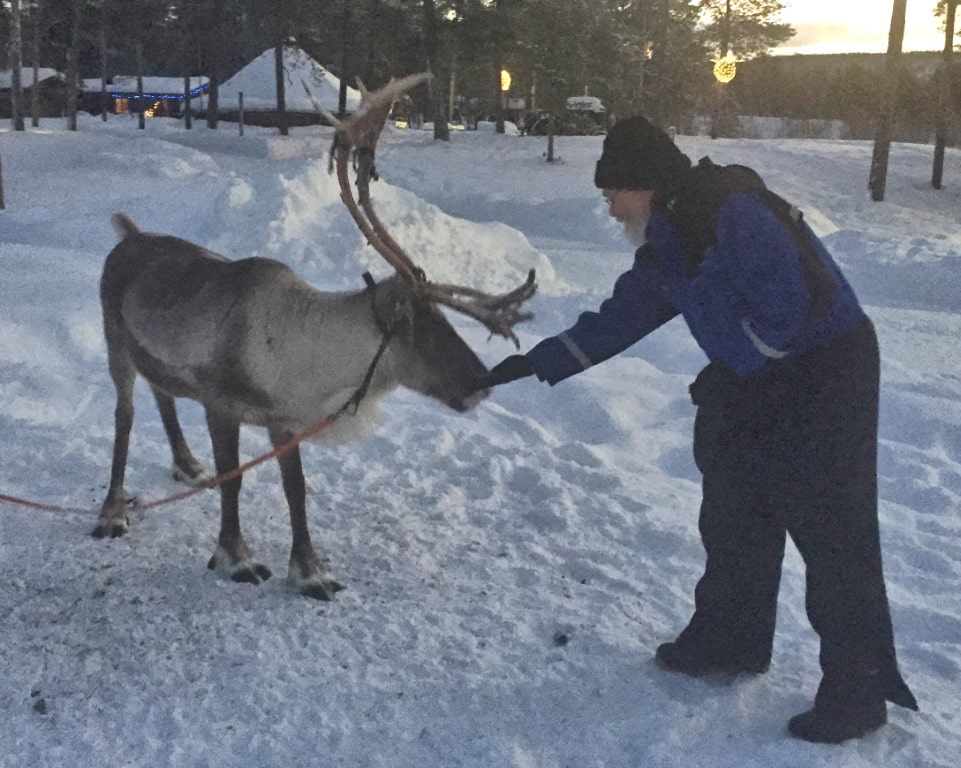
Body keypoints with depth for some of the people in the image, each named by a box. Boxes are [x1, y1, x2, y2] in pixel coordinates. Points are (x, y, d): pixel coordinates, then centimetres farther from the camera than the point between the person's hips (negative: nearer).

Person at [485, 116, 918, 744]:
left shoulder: (733, 213, -22)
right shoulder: (667, 249, 7)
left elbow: (796, 300, -28)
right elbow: (617, 321, 14)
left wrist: (730, 376, -17)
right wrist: (534, 363, 12)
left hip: (825, 376, -9)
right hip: (756, 380, 10)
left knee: (833, 531, -5)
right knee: (732, 520, 15)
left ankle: (857, 691, 8)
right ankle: (729, 640, 33)